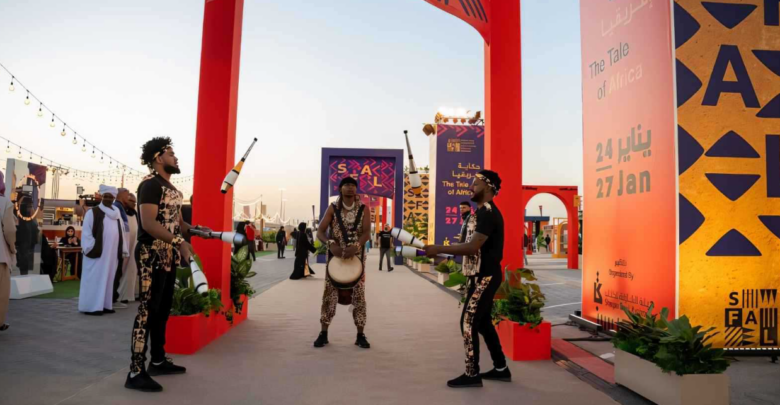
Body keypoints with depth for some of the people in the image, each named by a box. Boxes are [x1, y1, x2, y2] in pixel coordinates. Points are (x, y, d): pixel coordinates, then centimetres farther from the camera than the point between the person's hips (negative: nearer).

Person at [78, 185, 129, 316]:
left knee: (109, 278, 9)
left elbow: (121, 233, 14)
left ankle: (105, 305, 15)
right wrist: (91, 248, -14)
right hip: (97, 252, -5)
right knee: (95, 279, -3)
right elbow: (86, 232, -6)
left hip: (112, 253, 5)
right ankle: (91, 306, 1)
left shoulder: (117, 214, 14)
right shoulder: (93, 212, -2)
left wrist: (123, 250, 9)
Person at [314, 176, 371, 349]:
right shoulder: (333, 208, -1)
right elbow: (320, 231, -7)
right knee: (329, 294, 3)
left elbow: (367, 233, -12)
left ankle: (360, 335, 11)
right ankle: (324, 333, 14)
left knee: (359, 295, 2)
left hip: (357, 256, 0)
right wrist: (330, 244, -27)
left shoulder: (363, 209, 0)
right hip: (335, 255, 0)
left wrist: (356, 246, -30)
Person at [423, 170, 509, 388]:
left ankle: (472, 374, 6)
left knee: (468, 322, -5)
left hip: (485, 277, -10)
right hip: (481, 275, 10)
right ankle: (501, 368, 27)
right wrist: (445, 256, 11)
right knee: (482, 322, 16)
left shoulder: (487, 213, -19)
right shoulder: (482, 211, 14)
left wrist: (439, 249, -23)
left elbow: (472, 247, -26)